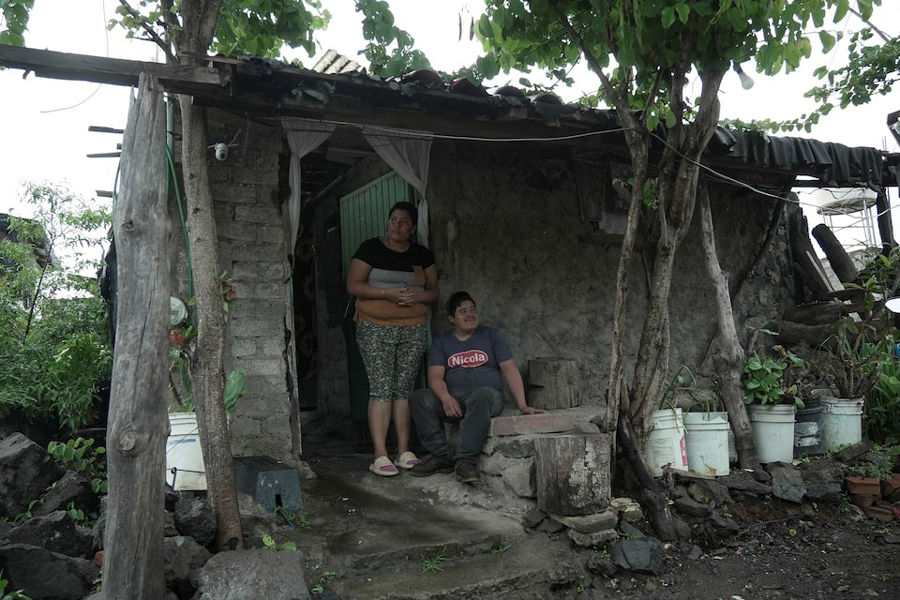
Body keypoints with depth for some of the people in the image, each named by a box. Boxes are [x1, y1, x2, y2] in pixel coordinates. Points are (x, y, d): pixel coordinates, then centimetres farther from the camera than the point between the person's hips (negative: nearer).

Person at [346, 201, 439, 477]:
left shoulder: (423, 255, 11)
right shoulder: (370, 248, 0)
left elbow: (434, 292, 13)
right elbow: (353, 285, -6)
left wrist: (417, 296, -10)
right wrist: (388, 293, -18)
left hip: (413, 330, 3)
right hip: (375, 329, -3)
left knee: (404, 389, 4)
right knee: (381, 388, -9)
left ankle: (404, 453, 10)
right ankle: (380, 457, -7)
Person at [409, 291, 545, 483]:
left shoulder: (491, 336, 12)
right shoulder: (441, 343, 14)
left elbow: (510, 370, 3)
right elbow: (435, 376, -1)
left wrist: (522, 405, -10)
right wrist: (446, 397, -24)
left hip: (489, 396, -2)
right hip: (453, 400, 2)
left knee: (481, 394, -39)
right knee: (418, 398, -26)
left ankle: (466, 460, -34)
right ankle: (442, 456, -21)